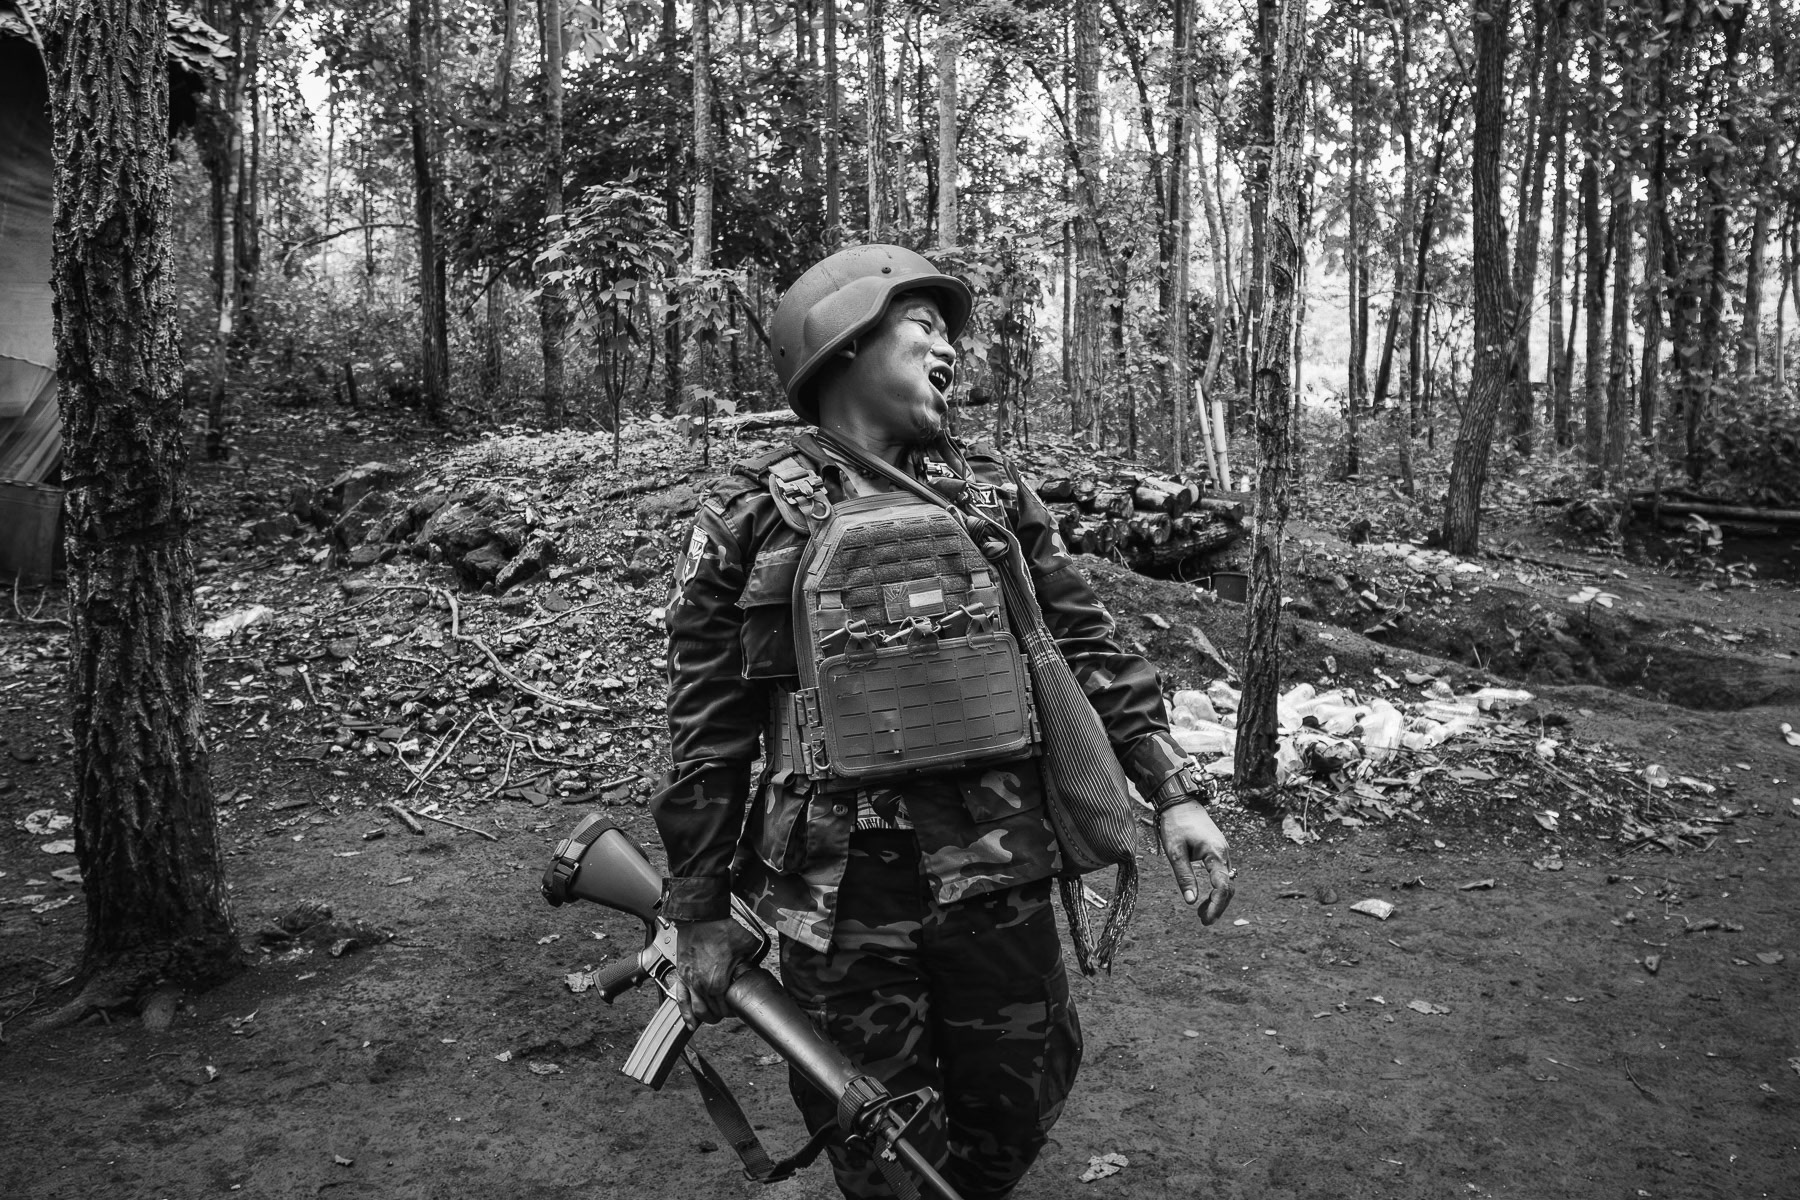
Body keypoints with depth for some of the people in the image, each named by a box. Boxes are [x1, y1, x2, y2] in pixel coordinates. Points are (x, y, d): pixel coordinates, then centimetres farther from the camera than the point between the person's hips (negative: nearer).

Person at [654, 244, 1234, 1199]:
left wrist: (1174, 789, -3)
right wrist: (700, 912, 1)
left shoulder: (995, 495, 5)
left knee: (1017, 1114, 17)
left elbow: (1088, 647, 7)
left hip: (999, 878, 3)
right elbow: (707, 729, -1)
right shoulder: (748, 518, -4)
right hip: (837, 897, -2)